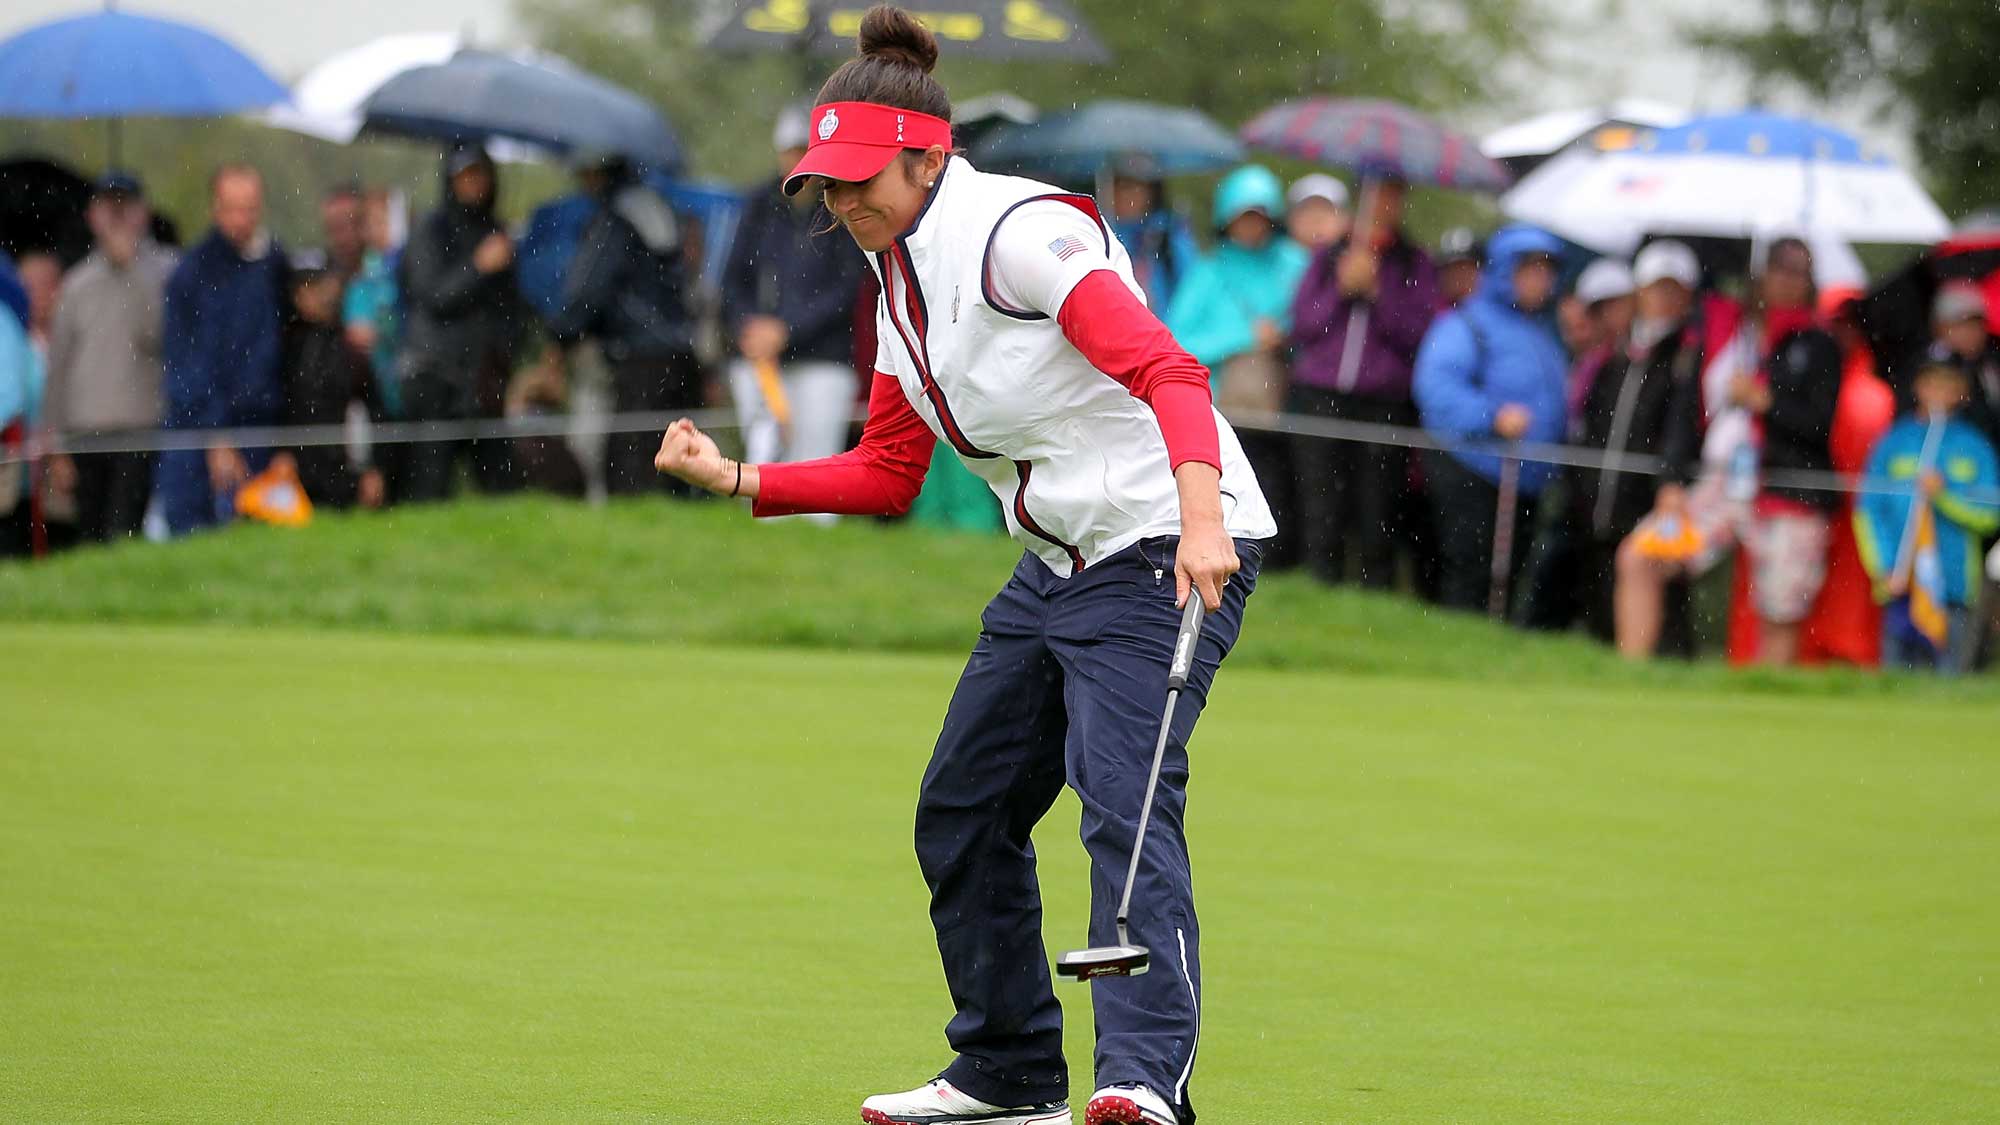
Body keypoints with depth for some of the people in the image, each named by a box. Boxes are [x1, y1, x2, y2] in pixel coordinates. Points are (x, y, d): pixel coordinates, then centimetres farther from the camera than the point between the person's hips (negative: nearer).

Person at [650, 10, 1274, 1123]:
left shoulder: (1021, 231, -17)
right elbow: (886, 475, 19)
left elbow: (1166, 370, -28)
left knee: (1122, 800, -24)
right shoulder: (902, 280, 11)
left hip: (1168, 544, -10)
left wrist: (1200, 515, -43)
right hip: (1058, 563, 10)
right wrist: (735, 477, 10)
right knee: (961, 811, 12)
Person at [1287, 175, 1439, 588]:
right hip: (1320, 397, 1)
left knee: (1377, 525, -4)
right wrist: (1341, 288, -3)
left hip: (1385, 402, -1)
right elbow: (1303, 326, 9)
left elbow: (1419, 335, 0)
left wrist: (1377, 293, -8)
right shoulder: (1328, 257, 16)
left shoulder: (1415, 265, 10)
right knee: (1321, 519, -2)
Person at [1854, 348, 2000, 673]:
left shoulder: (1973, 446, 7)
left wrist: (1944, 496, -10)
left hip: (1954, 584, 0)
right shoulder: (1895, 442, 8)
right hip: (1901, 586, 0)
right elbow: (1868, 512, 6)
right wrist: (1884, 570, -3)